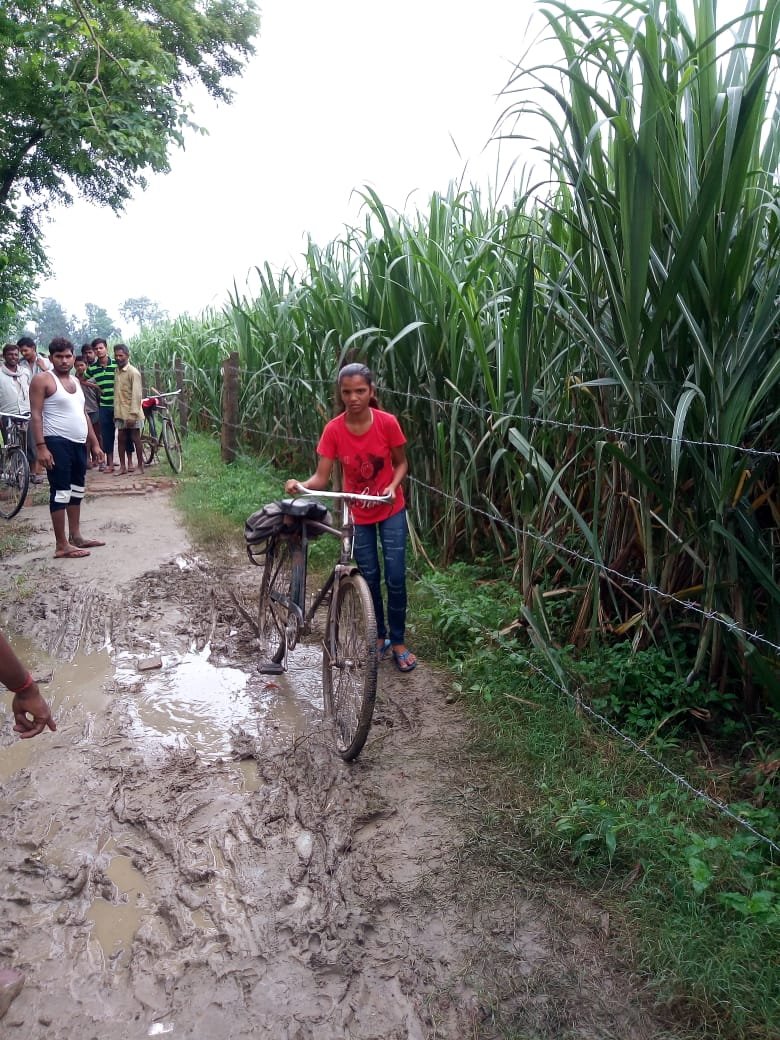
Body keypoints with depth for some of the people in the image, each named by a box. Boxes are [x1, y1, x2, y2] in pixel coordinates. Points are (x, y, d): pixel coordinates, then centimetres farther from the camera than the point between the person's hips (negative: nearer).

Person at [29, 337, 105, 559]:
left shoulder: (75, 381, 17)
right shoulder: (43, 380, -7)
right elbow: (36, 415, -13)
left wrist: (94, 443, 17)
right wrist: (41, 447, -21)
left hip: (79, 443, 9)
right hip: (57, 443, -8)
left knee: (76, 490, 15)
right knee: (61, 492, -8)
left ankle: (75, 536, 26)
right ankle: (62, 545, -6)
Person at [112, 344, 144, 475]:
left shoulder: (133, 372, -11)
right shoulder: (117, 371, 10)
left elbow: (136, 394, -16)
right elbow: (117, 393, 13)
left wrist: (133, 414, -22)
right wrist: (116, 413, 11)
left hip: (131, 414, -7)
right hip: (120, 413, 7)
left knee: (135, 439, 0)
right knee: (121, 439, 8)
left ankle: (140, 466, 8)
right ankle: (123, 466, 16)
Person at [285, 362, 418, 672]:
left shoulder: (387, 423, -18)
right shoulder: (333, 430, -16)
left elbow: (401, 463, -4)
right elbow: (321, 478, -16)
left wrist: (393, 486, -24)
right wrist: (300, 485, -37)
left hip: (391, 510, -1)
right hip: (358, 514, 1)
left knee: (395, 578, -1)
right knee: (369, 577, 10)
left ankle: (398, 642, 15)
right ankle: (379, 637, 28)